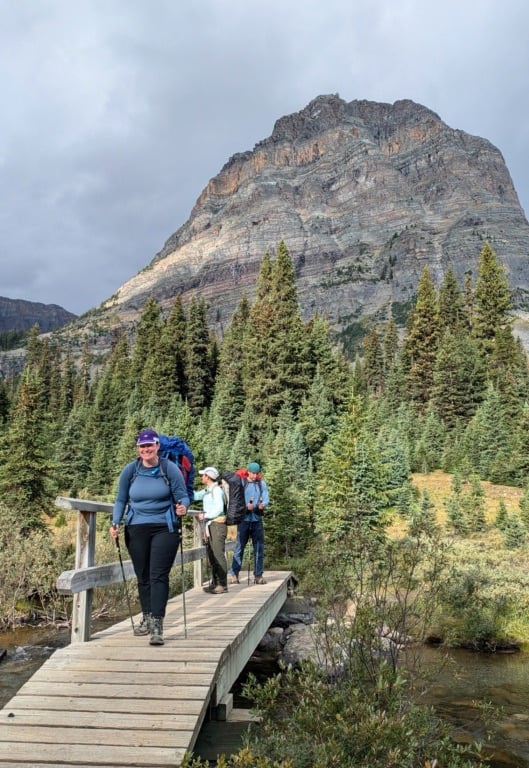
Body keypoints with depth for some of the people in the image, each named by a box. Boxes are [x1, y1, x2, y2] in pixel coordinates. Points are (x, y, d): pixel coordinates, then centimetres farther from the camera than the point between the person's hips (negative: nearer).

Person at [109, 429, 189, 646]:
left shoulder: (170, 468, -5)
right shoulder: (130, 470, 2)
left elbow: (182, 496, -3)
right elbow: (121, 500, 9)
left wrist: (183, 507, -26)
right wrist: (116, 523, -4)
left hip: (165, 528, -3)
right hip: (137, 529, 3)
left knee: (158, 576, -10)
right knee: (142, 576, 12)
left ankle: (157, 626, -9)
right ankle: (147, 618, 29)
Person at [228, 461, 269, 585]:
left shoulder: (262, 484, 9)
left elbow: (266, 500, -1)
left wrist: (262, 505, -23)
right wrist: (246, 506, -21)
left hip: (257, 520, 3)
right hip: (244, 519, -3)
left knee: (259, 548, 4)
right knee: (239, 547, -2)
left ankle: (258, 575, 11)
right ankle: (234, 574, 4)